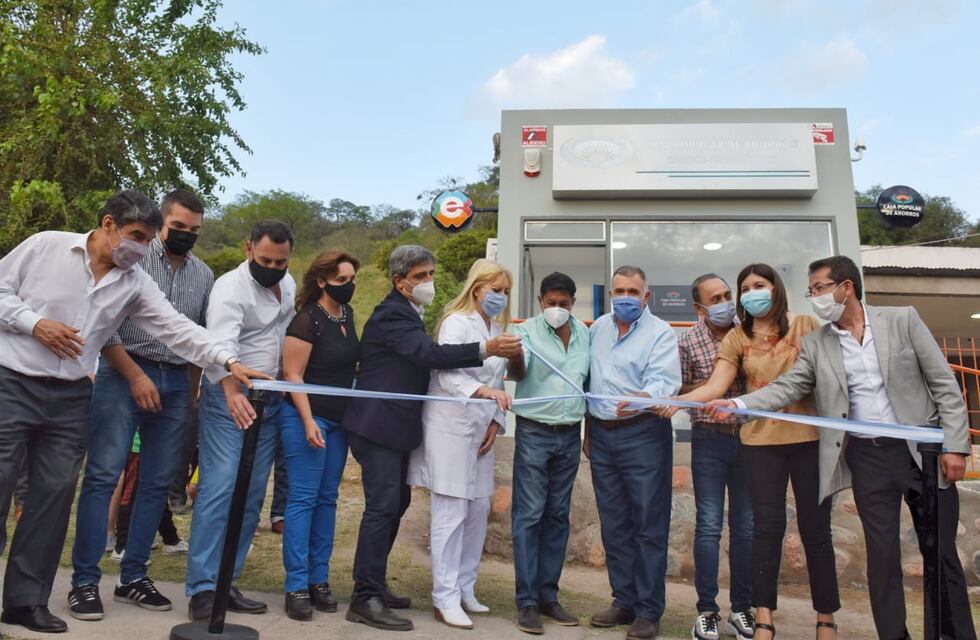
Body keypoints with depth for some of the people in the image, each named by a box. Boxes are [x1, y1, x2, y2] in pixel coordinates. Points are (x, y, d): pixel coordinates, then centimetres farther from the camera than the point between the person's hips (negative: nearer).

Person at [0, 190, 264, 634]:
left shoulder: (135, 283, 2)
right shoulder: (47, 245, -4)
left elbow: (178, 329, -6)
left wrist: (230, 361, -16)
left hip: (70, 398, 4)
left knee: (54, 493, 4)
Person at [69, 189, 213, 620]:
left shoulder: (204, 275, 12)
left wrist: (192, 391, 11)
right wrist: (136, 376, -11)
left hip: (176, 383, 5)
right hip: (124, 375, -4)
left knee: (158, 483, 6)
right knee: (103, 475, -5)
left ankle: (132, 577, 17)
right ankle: (85, 581, 4)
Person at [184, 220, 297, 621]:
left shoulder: (288, 285, 8)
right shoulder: (231, 289, -16)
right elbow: (220, 345, -33)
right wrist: (232, 392, -50)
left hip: (270, 400, 7)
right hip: (230, 397, -7)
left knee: (251, 497, 8)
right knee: (219, 490, -11)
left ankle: (225, 581, 16)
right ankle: (201, 588, -3)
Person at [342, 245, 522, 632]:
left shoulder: (407, 314, 17)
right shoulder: (392, 314, -15)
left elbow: (421, 359, 19)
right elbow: (430, 354, -29)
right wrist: (486, 349, -35)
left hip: (395, 427, 10)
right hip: (378, 426, -10)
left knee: (396, 503, 15)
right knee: (383, 507, -9)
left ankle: (374, 585, 26)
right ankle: (365, 599, -2)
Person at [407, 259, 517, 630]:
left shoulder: (497, 328, 12)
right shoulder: (456, 323, -9)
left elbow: (497, 381, 14)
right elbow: (447, 376, -21)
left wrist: (496, 420, 3)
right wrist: (483, 391, -36)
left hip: (480, 429, 8)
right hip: (451, 427, -7)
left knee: (479, 510, 11)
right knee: (451, 514, -4)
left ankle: (464, 589, 23)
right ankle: (445, 599, 5)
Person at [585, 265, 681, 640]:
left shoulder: (660, 333, -6)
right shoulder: (598, 329, 12)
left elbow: (664, 380, -20)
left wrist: (641, 398, -40)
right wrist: (588, 430, 14)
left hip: (643, 433, -6)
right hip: (602, 434, 6)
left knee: (649, 525, 0)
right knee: (614, 525, 13)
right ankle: (624, 601, 26)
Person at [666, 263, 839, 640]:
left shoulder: (806, 325, 3)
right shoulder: (737, 338, 4)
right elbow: (715, 387, -5)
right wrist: (677, 400, -21)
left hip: (810, 436, 0)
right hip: (760, 439, 1)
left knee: (815, 528, 6)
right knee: (767, 527, 2)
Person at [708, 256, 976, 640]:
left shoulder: (902, 320, -1)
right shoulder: (815, 344, 4)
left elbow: (944, 385, -1)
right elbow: (786, 389, -2)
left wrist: (955, 445, -7)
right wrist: (737, 404, -19)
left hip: (923, 448, -1)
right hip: (868, 456, 1)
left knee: (941, 554, 8)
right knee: (881, 555, 5)